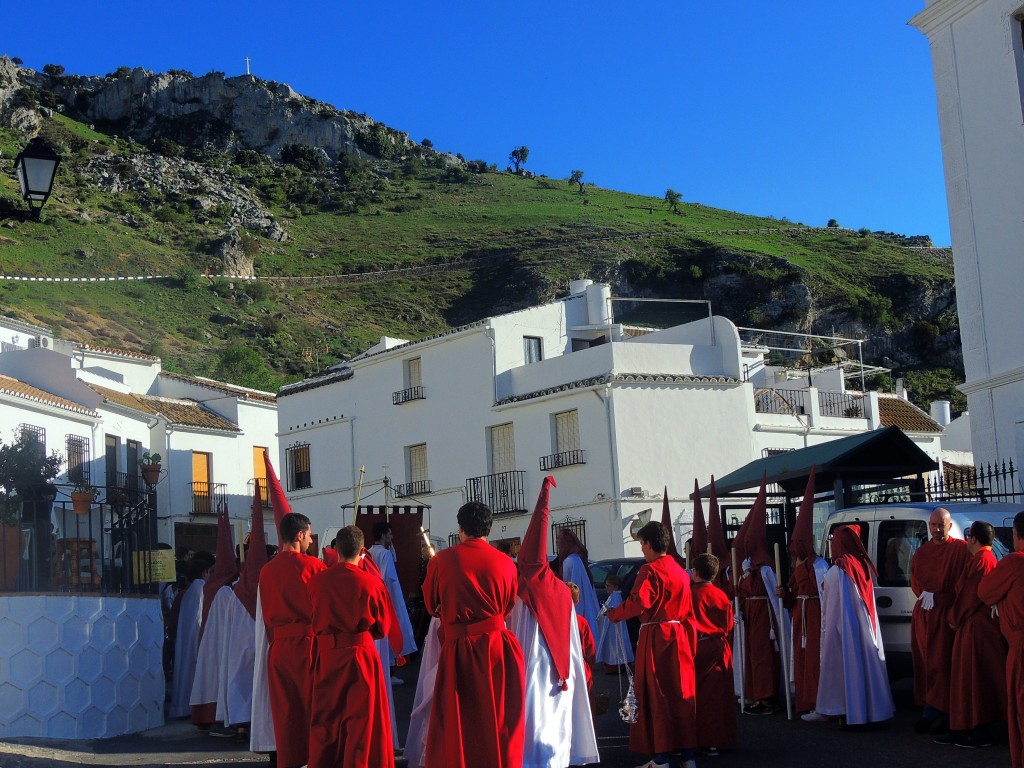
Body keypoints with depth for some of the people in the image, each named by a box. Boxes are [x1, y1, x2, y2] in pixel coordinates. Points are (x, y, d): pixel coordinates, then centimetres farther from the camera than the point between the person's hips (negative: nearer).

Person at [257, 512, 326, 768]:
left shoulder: (267, 571, 5)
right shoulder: (312, 566, -11)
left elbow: (267, 615, 13)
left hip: (279, 646, 5)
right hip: (308, 644, -5)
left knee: (285, 712, 10)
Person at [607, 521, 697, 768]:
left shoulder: (650, 570, -11)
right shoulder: (681, 572, 12)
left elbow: (638, 603, -22)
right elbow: (688, 612, 14)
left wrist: (613, 614, -6)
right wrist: (691, 645, 19)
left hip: (655, 637, -7)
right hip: (680, 637, 7)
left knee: (656, 696, -1)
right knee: (682, 694, 10)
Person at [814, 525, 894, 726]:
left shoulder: (835, 572, -14)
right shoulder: (864, 567, 2)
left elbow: (828, 607, -7)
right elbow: (868, 602, 8)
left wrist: (825, 627, 5)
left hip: (843, 627, -5)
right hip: (866, 627, 5)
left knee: (846, 666, 1)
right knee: (867, 663, 11)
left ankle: (848, 711, 3)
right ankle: (872, 708, 17)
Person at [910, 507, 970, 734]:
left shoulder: (961, 549, -3)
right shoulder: (921, 552, 15)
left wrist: (935, 597, -8)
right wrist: (925, 594, 1)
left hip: (946, 613, -5)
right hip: (922, 614, 5)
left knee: (941, 663, -7)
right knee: (923, 662, 5)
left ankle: (934, 712, -2)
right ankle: (928, 710, 10)